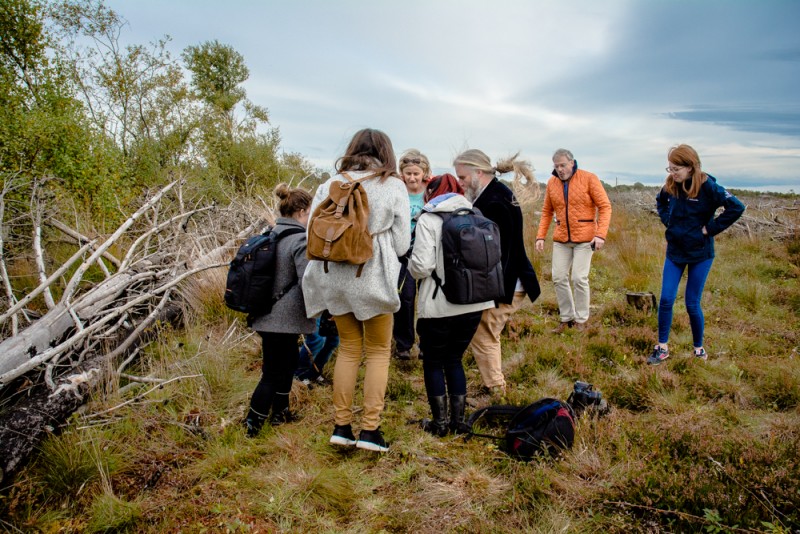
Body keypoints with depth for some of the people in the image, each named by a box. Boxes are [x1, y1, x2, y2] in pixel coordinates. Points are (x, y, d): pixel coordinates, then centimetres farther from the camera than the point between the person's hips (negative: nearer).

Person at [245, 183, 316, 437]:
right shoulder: (300, 240, -18)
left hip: (266, 315, 9)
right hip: (284, 319, -9)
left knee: (287, 363, 21)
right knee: (273, 373, 3)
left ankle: (279, 412, 33)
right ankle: (251, 423, 8)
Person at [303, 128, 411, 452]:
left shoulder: (329, 185, 8)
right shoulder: (394, 186, 1)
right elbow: (401, 245, 0)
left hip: (334, 278, 4)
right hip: (373, 279, -3)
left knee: (349, 348, 19)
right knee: (379, 351, 13)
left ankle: (341, 426, 21)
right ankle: (370, 429, 11)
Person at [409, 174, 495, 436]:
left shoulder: (429, 220, -9)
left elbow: (421, 266, -18)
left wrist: (412, 264, 4)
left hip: (439, 306, -5)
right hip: (473, 303, 5)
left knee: (433, 362, 14)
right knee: (454, 359, 20)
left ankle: (440, 422, 19)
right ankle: (458, 421, 23)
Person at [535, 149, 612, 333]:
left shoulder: (589, 179, -8)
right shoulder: (552, 183, 4)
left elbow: (605, 206, -8)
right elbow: (547, 212, 12)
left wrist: (601, 234, -17)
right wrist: (540, 236, 3)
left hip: (584, 238, -4)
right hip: (561, 238, 4)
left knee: (579, 278, -7)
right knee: (559, 278, 3)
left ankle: (581, 320, 11)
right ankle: (566, 318, 19)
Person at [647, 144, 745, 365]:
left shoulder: (707, 186, -17)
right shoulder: (671, 186, -2)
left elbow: (736, 207, -22)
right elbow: (660, 202, 20)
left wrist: (710, 228, -19)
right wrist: (668, 221, 5)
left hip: (700, 254, -4)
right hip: (674, 251, 4)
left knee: (692, 304, 4)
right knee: (666, 300, 0)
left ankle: (699, 348, 25)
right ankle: (662, 348, 14)